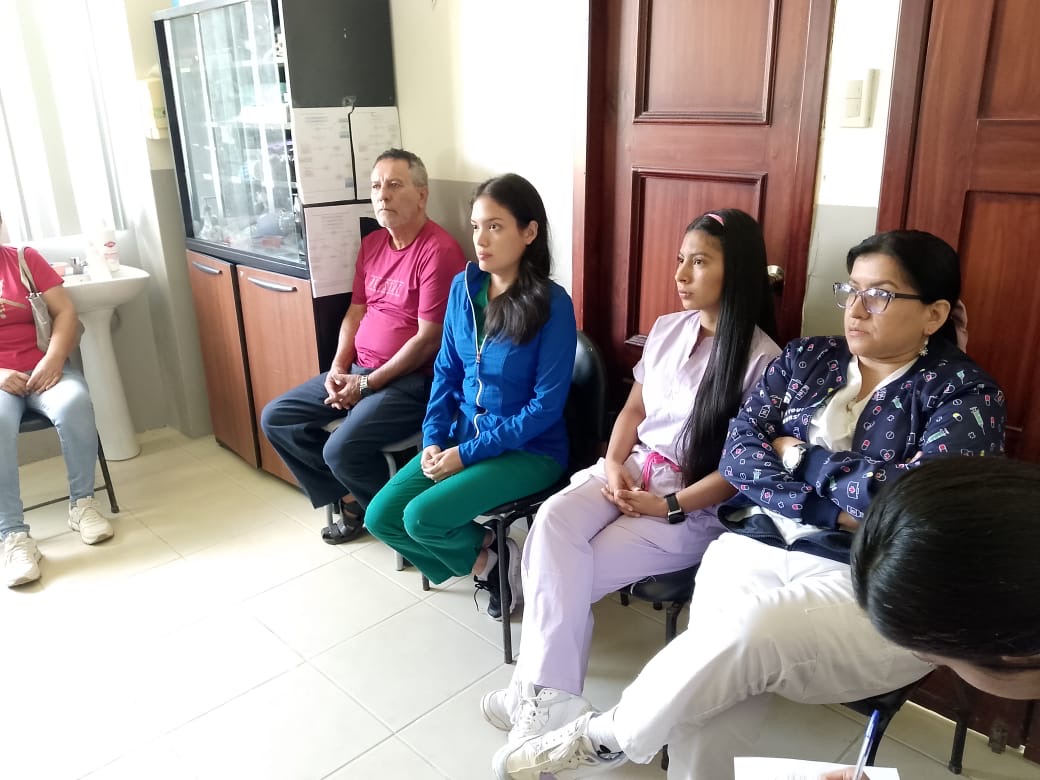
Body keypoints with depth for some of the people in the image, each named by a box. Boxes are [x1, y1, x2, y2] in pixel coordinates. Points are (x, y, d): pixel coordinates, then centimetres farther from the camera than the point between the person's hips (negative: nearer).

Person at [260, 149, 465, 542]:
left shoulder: (438, 250, -17)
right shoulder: (371, 244, 11)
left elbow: (429, 339, -19)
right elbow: (356, 311, 15)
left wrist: (367, 384, -16)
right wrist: (338, 369, -1)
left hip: (411, 379, -9)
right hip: (357, 370, 9)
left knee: (342, 450, -26)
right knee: (275, 417, 5)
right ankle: (350, 495, 13)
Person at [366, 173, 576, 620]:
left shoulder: (552, 304, -17)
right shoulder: (464, 286, 0)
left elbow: (547, 405, -17)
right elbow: (446, 372, 8)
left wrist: (468, 454, -18)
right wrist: (433, 439, -6)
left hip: (529, 450, -6)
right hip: (461, 435, 7)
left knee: (422, 517, -23)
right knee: (380, 518, -3)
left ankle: (492, 559, 7)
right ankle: (484, 561, 14)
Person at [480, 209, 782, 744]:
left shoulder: (762, 359, -12)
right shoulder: (667, 329, 8)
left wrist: (669, 507, -17)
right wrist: (613, 465, -4)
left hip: (697, 506, -5)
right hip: (633, 468, 5)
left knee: (569, 574, -21)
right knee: (553, 521, -24)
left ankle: (540, 690, -3)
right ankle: (550, 698, -22)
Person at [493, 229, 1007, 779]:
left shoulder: (966, 394, 0)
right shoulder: (806, 358, 12)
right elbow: (737, 455, 3)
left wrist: (795, 454, -4)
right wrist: (832, 504, -10)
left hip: (879, 590, -3)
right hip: (759, 544, 4)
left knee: (751, 629, -32)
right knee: (720, 670, -27)